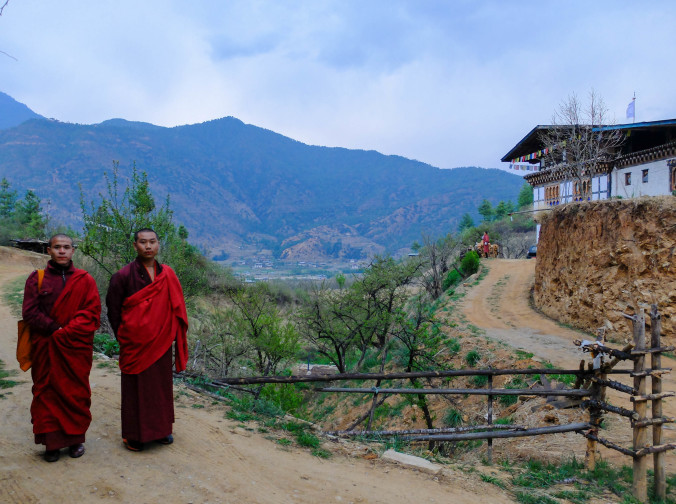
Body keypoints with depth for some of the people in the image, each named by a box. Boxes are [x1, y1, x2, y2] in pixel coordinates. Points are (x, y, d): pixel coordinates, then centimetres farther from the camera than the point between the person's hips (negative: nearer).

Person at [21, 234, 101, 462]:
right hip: (45, 349, 0)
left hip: (77, 348, 0)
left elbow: (92, 313, -4)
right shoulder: (37, 278, 4)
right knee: (47, 393, 4)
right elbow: (30, 312, -3)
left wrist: (67, 332, -14)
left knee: (76, 393, 5)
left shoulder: (85, 280, 2)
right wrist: (55, 329, -13)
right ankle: (51, 443, 13)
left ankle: (76, 439, 18)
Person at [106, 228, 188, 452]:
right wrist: (123, 337, -2)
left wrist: (172, 335, 2)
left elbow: (176, 309, 8)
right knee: (135, 388, 5)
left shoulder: (167, 275, 3)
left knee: (161, 385, 12)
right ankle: (133, 435, 19)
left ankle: (161, 429, 28)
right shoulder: (124, 275, -8)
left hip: (161, 343, 4)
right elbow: (113, 309, -2)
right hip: (135, 344, -3)